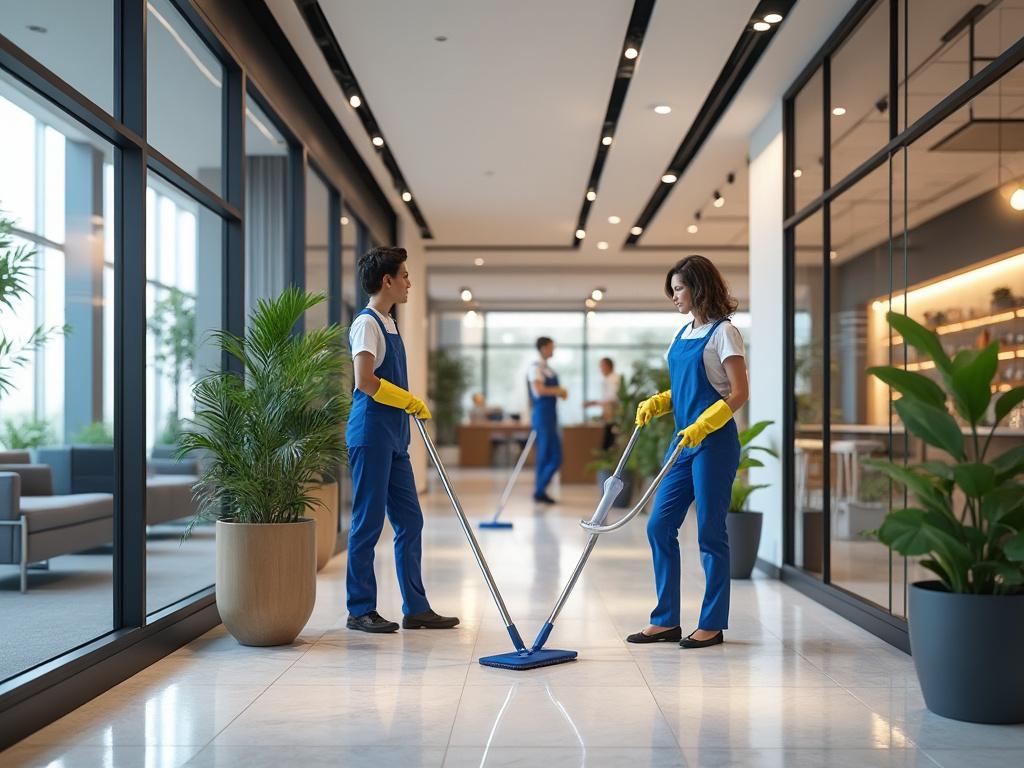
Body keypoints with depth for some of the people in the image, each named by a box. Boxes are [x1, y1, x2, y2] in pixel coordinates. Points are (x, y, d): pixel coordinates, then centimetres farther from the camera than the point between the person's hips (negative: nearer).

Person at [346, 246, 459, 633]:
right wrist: (411, 402, -12)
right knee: (368, 524, -3)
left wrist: (413, 407, 18)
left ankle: (416, 608, 15)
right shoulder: (367, 323, -11)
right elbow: (365, 381, -21)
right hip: (371, 436, -9)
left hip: (394, 438, 9)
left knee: (409, 521, 9)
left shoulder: (389, 323, 18)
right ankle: (360, 611, 7)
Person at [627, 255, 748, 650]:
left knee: (710, 532, -1)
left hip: (714, 443, -8)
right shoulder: (683, 334, 15)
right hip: (685, 441, 8)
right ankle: (666, 621, 12)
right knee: (659, 526, 5)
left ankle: (712, 624, 10)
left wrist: (702, 425, -24)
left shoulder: (723, 332, -8)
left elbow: (739, 393, -14)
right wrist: (656, 403, 4)